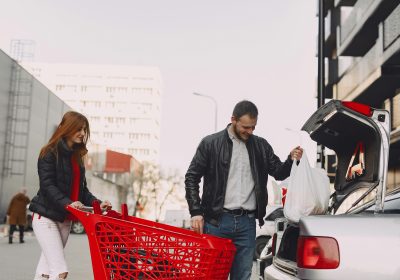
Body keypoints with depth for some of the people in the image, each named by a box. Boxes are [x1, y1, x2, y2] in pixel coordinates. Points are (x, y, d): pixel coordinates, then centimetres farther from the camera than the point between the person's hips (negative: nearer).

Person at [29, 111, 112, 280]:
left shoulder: (77, 156, 13)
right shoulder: (50, 153, -8)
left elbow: (81, 189, 12)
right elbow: (47, 185, -17)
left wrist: (96, 203, -5)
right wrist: (67, 203, -32)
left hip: (65, 220, 7)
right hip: (46, 217, -7)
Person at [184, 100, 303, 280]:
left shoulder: (261, 146, 9)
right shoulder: (211, 143, 0)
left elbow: (279, 173, 11)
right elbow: (192, 177, 1)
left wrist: (291, 160, -11)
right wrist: (196, 212, -8)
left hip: (247, 222, 3)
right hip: (217, 221, -3)